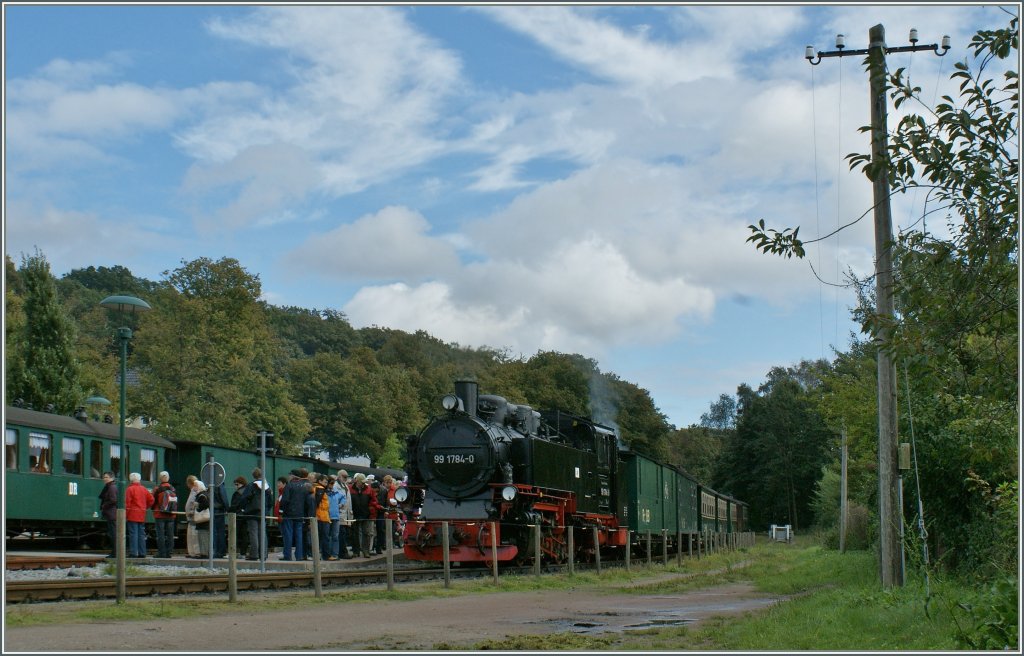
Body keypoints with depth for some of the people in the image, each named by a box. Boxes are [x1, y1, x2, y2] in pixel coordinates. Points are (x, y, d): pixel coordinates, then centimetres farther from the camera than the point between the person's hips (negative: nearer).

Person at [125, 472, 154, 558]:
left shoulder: (130, 489, -8)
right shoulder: (144, 489, 11)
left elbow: (127, 503, -12)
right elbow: (151, 500, 11)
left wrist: (125, 515, -9)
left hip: (132, 515, -6)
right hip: (142, 515, 6)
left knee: (133, 534, -6)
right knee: (141, 534, 9)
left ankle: (133, 553, -9)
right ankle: (142, 553, 10)